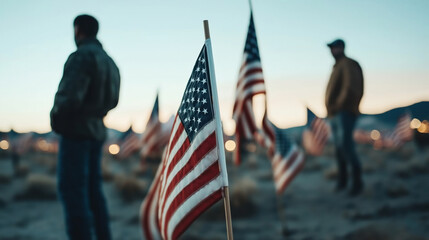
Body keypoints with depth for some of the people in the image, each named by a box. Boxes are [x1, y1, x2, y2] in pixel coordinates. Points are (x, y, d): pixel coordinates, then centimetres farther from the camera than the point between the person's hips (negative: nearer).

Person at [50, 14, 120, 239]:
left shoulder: (82, 56, -14)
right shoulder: (108, 61, 14)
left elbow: (70, 97, -23)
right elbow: (112, 101, 22)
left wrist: (55, 115, -5)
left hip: (76, 130, -9)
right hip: (97, 130, 9)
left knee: (72, 190, -6)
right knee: (93, 189, 13)